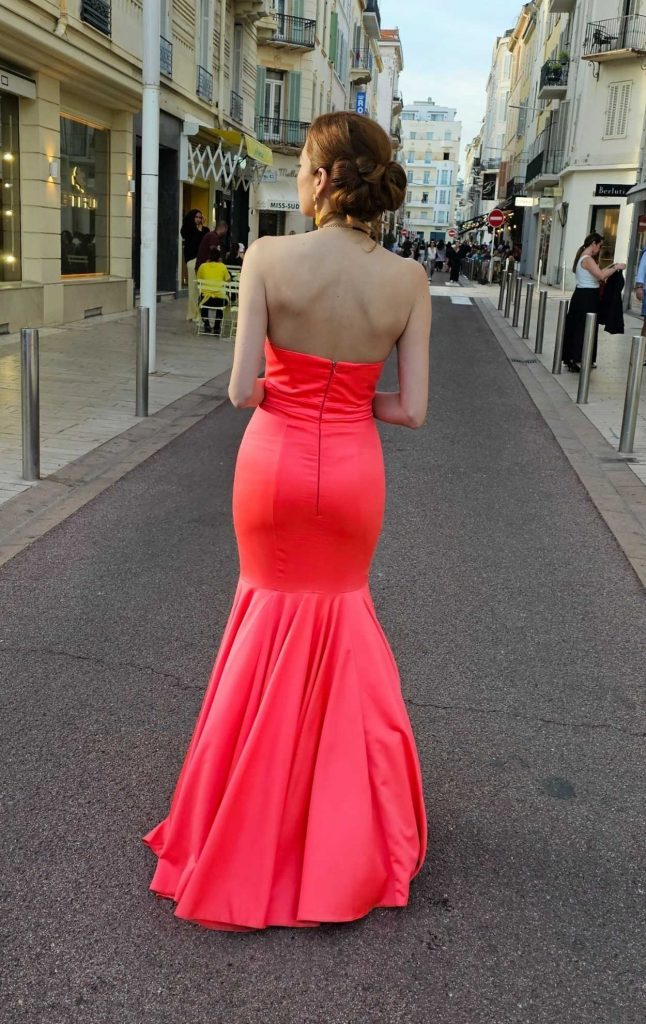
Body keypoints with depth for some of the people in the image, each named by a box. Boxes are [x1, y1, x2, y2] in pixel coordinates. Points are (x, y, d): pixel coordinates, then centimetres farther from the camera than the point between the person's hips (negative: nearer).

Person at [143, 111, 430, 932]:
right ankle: (341, 821, 38)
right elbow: (411, 409, -8)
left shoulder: (269, 258, -14)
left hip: (275, 463, -1)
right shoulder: (408, 280, -8)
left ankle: (257, 819, 35)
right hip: (353, 472, 2)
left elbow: (241, 391, -16)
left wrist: (287, 392, 6)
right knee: (340, 617, 24)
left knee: (274, 615, 20)